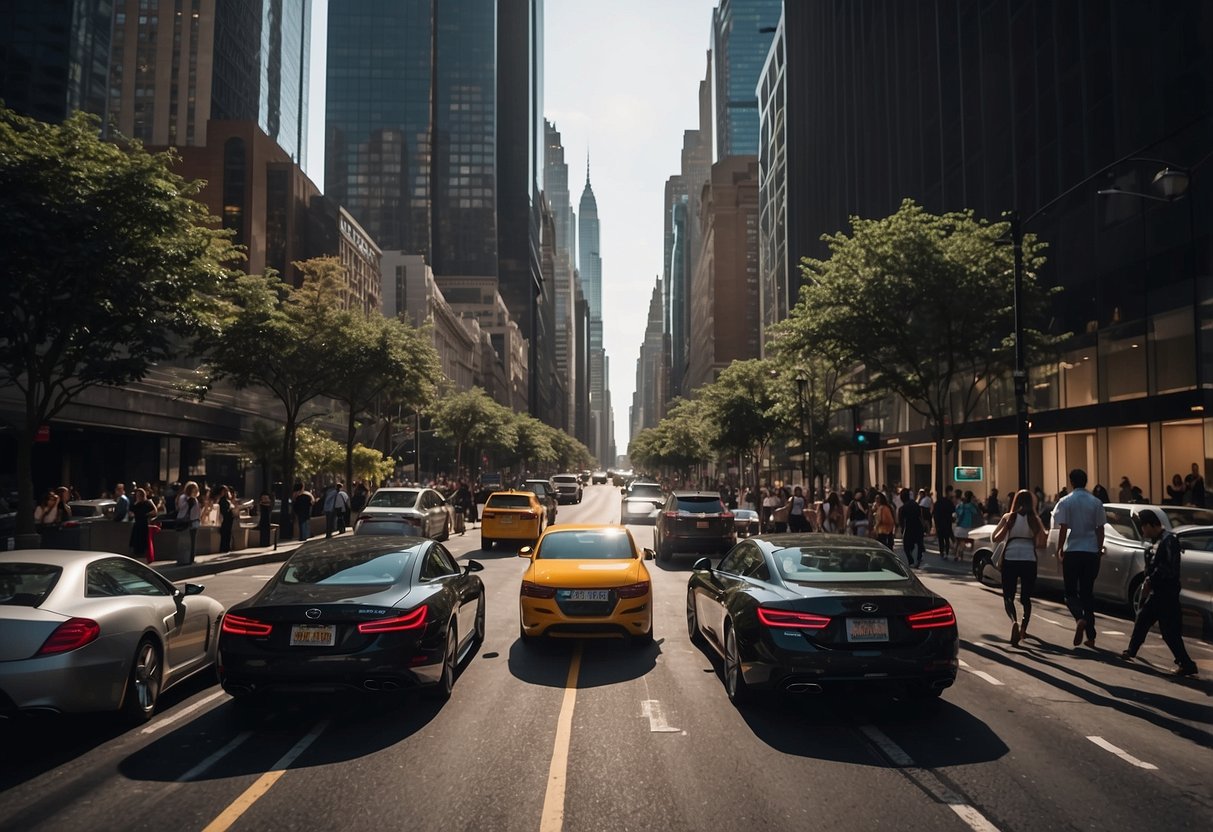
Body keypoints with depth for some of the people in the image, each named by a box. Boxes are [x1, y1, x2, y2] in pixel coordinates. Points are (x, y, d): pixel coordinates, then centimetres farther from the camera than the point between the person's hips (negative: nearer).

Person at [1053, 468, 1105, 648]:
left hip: (1072, 551, -3)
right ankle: (1090, 636, 12)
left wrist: (1059, 549, -1)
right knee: (1087, 592, 11)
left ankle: (1080, 619, -23)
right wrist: (1099, 549, 13)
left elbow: (1063, 528, -10)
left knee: (1071, 591, 7)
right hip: (1091, 552, 3)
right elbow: (1100, 529, 3)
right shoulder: (1096, 502, 2)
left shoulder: (1066, 502, -6)